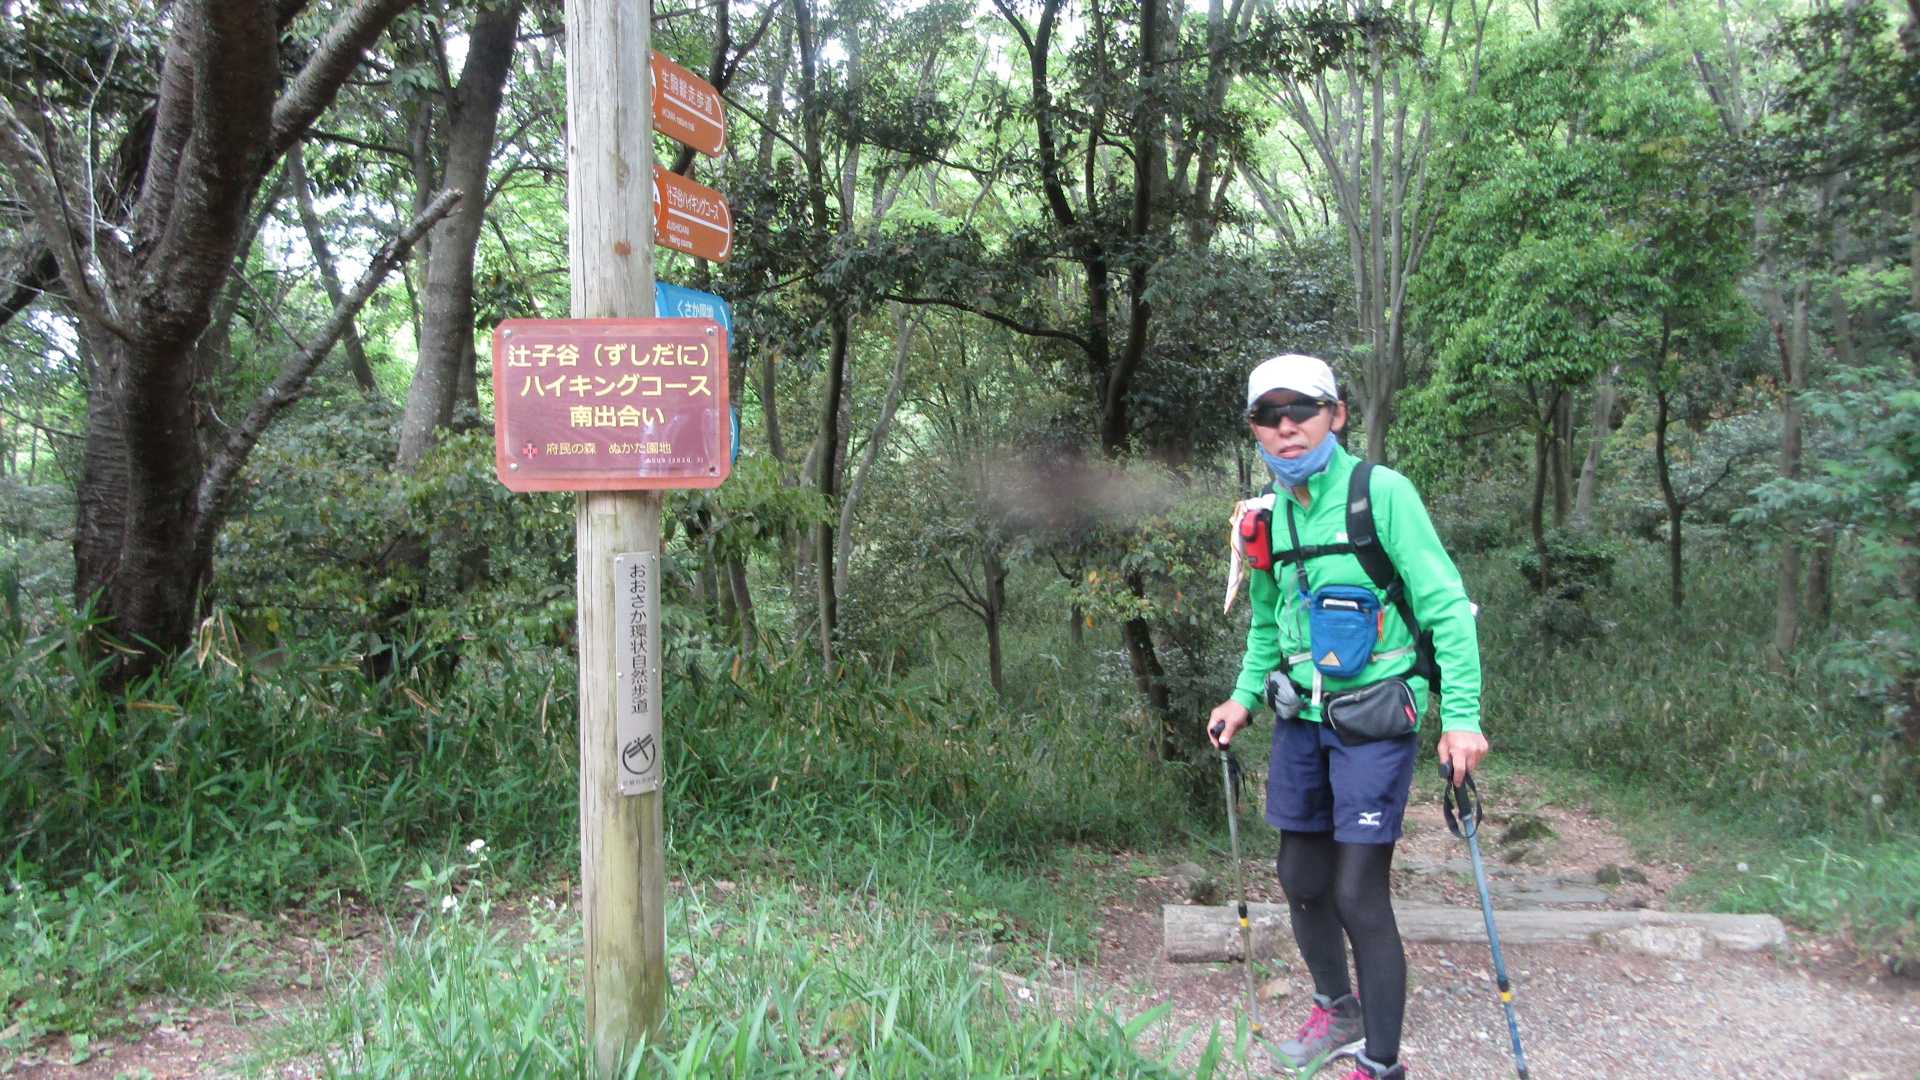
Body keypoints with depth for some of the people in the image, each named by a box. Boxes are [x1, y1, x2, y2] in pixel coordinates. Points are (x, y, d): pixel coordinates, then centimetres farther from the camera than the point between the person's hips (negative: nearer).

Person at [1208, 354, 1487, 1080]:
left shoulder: (1383, 493, -13)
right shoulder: (1268, 516, 5)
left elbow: (1447, 607, -14)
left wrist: (1461, 716, -20)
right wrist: (1244, 698, 8)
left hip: (1375, 721, -6)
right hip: (1301, 719, 6)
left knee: (1359, 896, -6)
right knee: (1301, 882, 14)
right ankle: (1337, 1011, 39)